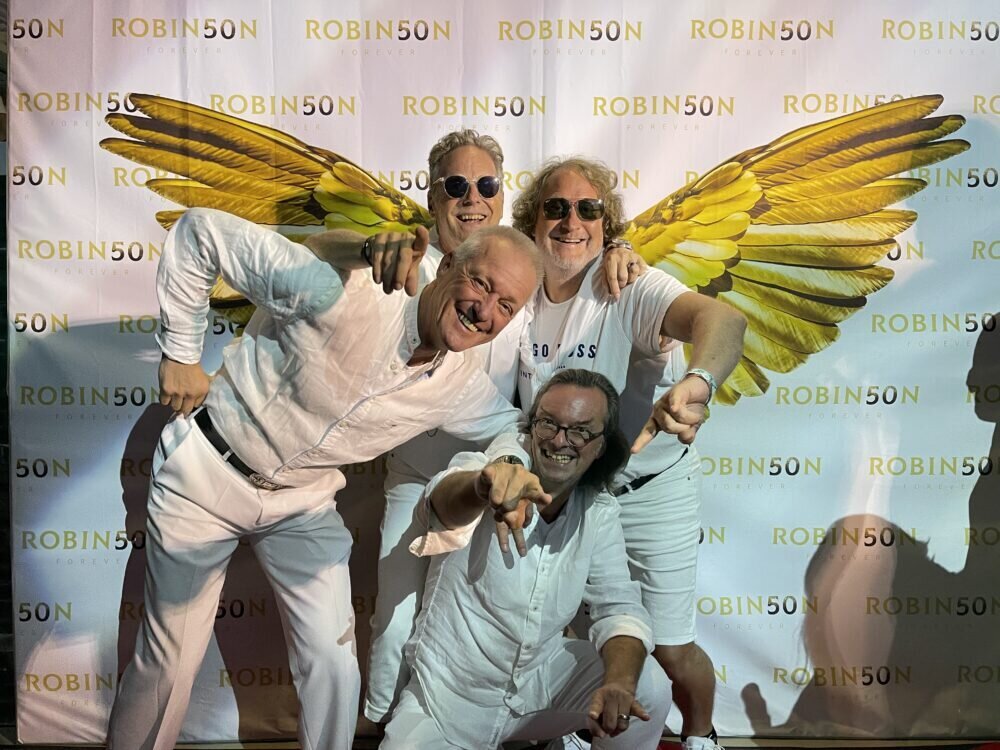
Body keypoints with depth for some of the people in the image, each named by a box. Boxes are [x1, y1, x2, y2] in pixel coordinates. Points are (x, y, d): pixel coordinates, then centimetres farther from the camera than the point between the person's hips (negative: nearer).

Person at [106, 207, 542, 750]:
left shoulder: (461, 388, -13)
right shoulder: (346, 289, -31)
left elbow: (507, 424, 7)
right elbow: (201, 233, -24)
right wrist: (181, 355, -18)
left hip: (303, 501, 4)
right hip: (208, 469, -4)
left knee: (333, 661, 1)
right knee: (169, 659, 8)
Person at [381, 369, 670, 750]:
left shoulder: (598, 514, -3)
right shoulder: (482, 469, -17)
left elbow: (619, 607, -8)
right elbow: (445, 501, -41)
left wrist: (618, 683, -30)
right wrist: (482, 486, -66)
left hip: (541, 680, 3)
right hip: (448, 698, -2)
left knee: (646, 688, -17)